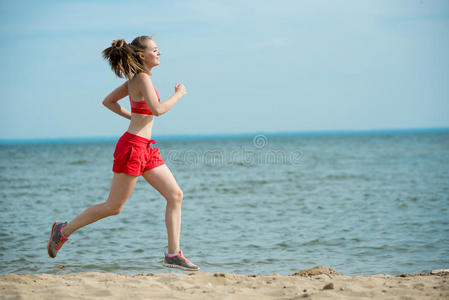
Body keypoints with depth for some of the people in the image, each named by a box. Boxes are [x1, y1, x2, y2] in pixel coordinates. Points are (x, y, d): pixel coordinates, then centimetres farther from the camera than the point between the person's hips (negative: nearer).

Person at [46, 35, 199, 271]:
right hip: (132, 146, -10)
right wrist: (179, 94, -11)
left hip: (146, 149, 10)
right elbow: (158, 109, -26)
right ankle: (64, 230, 16)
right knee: (114, 207, 0)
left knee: (175, 195, 2)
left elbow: (108, 101, 22)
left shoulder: (135, 79, 14)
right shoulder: (142, 78, -13)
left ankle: (173, 254, 2)